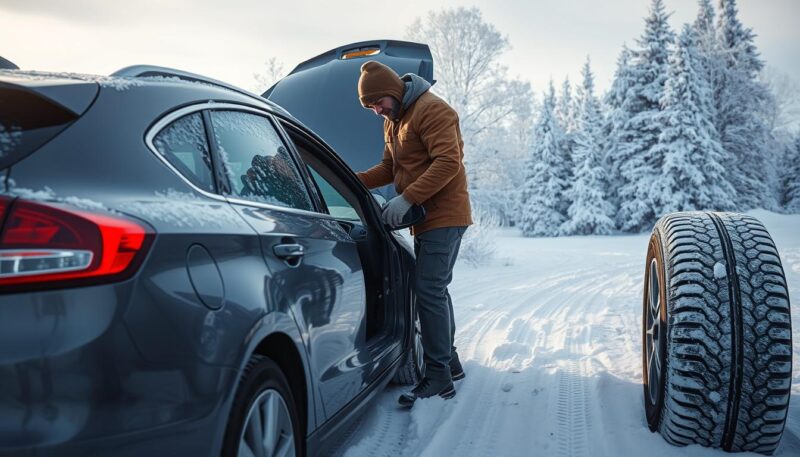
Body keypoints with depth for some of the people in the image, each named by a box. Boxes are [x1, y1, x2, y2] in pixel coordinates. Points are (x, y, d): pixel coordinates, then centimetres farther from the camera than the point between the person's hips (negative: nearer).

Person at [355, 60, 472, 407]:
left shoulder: (431, 110, -14)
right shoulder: (392, 121, 16)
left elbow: (448, 163, -23)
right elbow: (389, 168, 21)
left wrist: (407, 199, -27)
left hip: (444, 215, -10)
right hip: (423, 218, 10)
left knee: (428, 290, -14)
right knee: (434, 290, 15)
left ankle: (438, 377, -11)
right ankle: (449, 362, 27)